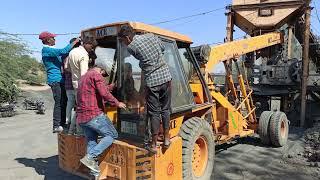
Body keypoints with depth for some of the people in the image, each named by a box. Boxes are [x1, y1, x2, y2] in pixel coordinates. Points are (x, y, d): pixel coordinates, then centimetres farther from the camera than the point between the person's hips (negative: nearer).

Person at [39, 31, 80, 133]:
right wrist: (74, 42, -14)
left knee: (64, 102, 12)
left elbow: (61, 60, 21)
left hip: (60, 79, 10)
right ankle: (56, 126, -5)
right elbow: (63, 51, -24)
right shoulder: (47, 50, -11)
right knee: (59, 103, -9)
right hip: (55, 80, -10)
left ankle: (62, 124, 19)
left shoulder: (51, 50, 20)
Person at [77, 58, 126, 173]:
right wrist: (117, 103, -5)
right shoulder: (96, 75, -5)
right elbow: (104, 94, -17)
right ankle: (90, 157, -7)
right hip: (94, 115, -9)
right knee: (112, 135, 1)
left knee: (91, 141, 14)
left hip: (81, 118, 9)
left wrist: (112, 86, 37)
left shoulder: (83, 77, 24)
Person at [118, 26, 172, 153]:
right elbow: (162, 49, 23)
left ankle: (154, 145, 11)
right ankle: (166, 138, 22)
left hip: (152, 81, -4)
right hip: (165, 76, 4)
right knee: (165, 109, 14)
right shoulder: (151, 36, 9)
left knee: (154, 112, 4)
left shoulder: (131, 47, -5)